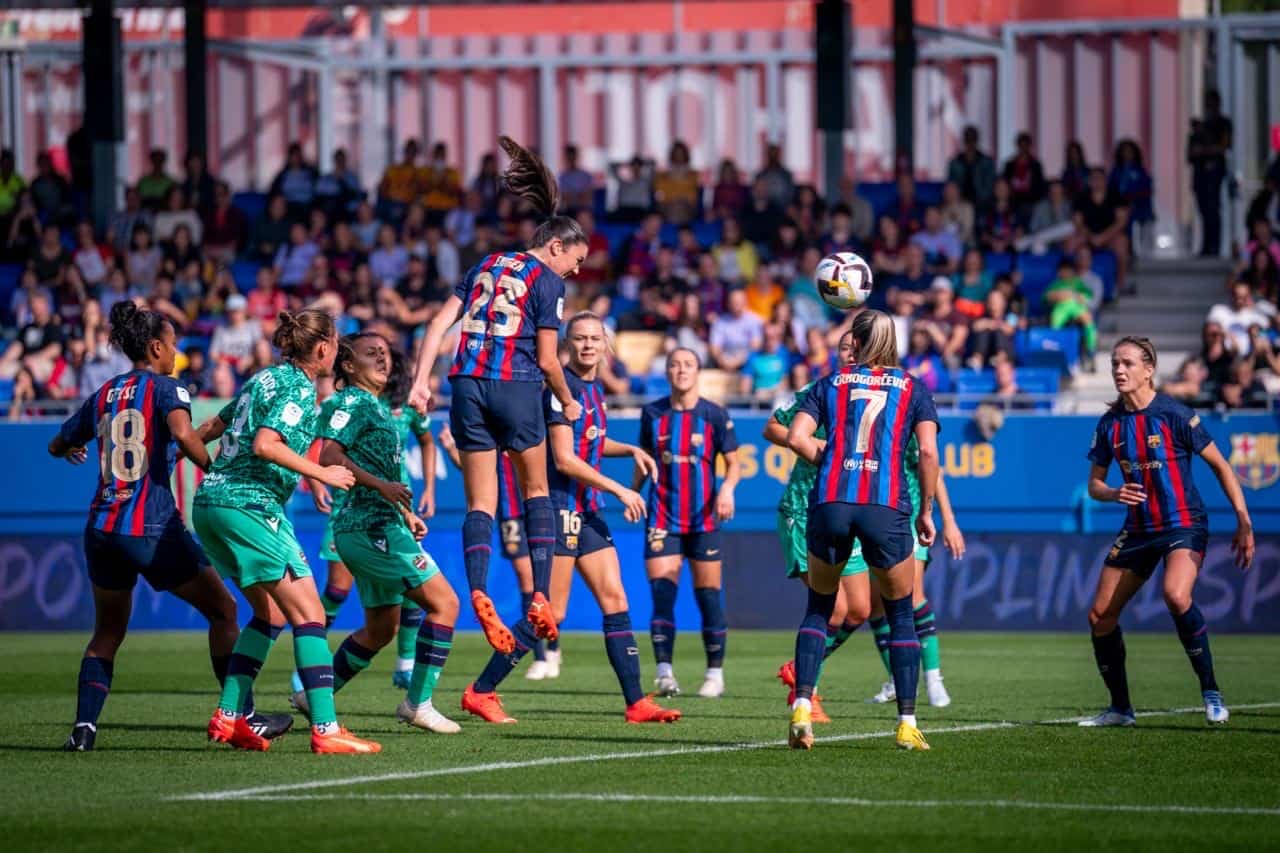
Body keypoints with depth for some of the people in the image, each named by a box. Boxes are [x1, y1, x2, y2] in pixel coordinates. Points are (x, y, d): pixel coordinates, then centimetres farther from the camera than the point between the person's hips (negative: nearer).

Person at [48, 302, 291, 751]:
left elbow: (58, 445, 25)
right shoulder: (164, 388, -3)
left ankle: (84, 727, 2)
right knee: (222, 609, 9)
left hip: (102, 530, 5)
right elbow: (182, 433, -24)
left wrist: (71, 450, 48)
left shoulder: (102, 396, 13)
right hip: (154, 529, -5)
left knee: (107, 633, 18)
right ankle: (243, 716, 6)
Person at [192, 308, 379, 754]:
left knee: (270, 612, 19)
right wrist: (321, 473, -15)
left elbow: (212, 426, 26)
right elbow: (265, 445, -21)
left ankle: (228, 717, 15)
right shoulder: (299, 388, -8)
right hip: (250, 506, -10)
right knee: (309, 615, -9)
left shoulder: (266, 378, 18)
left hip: (210, 501, 10)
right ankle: (325, 729, -16)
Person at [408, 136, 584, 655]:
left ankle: (479, 594, -19)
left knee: (480, 502, 4)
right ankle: (540, 597, 1)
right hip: (516, 386, -4)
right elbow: (547, 360, -3)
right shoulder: (547, 281, 0)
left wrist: (421, 380, 7)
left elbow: (440, 323, 10)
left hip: (469, 386, 4)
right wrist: (568, 402, 14)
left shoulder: (486, 267, 17)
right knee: (536, 490, 13)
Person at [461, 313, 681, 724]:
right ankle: (480, 692, 0)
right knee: (551, 613, -8)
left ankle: (636, 703, 5)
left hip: (588, 512, 9)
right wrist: (618, 490, -16)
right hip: (561, 509, -9)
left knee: (616, 602, 4)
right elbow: (564, 459, -19)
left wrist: (631, 450, 16)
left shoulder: (594, 389, 14)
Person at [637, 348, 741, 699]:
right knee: (661, 590, -11)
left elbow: (733, 463, 4)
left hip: (703, 518, -1)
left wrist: (727, 488, -15)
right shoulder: (652, 414, 6)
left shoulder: (714, 415, 0)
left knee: (708, 594, 1)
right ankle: (664, 672, -14)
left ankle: (715, 673, 12)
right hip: (662, 518, 1)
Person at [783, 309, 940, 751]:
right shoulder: (913, 389, 12)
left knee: (819, 608, 17)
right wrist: (926, 512, 8)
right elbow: (928, 452, 0)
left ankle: (802, 706, 1)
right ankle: (907, 723, 7)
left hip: (830, 504, 1)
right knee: (901, 615, 13)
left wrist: (832, 461, 15)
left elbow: (796, 437, 0)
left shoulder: (830, 384, 14)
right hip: (887, 508, -1)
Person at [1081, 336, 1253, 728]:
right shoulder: (1110, 424, 3)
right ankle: (1120, 708, 18)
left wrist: (1244, 522, -10)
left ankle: (1211, 693, -20)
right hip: (1138, 530, 6)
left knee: (1176, 595, -33)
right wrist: (1116, 494, -14)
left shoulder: (1173, 414, -12)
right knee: (1100, 615, 2)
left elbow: (1220, 465, -6)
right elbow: (1094, 484, 11)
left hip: (1184, 525, -6)